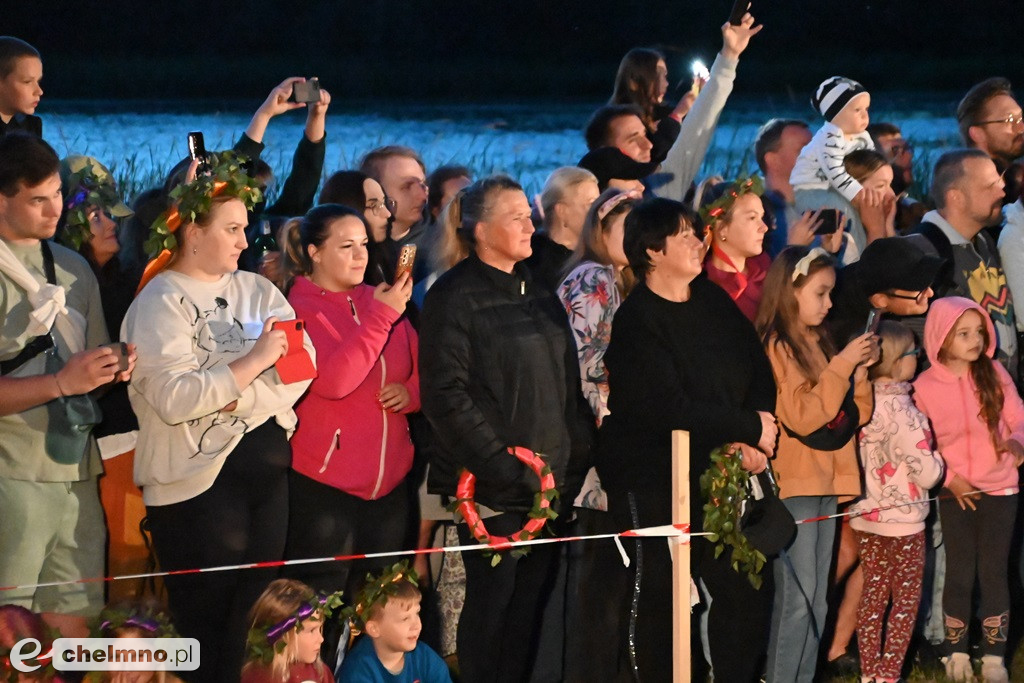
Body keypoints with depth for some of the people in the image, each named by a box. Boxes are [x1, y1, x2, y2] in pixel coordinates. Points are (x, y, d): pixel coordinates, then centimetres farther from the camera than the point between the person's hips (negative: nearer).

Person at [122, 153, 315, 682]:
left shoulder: (256, 291, 12)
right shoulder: (160, 303, -8)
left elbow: (301, 368, 0)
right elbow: (174, 399, -21)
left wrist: (240, 398, -16)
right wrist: (254, 362, -17)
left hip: (268, 462, 6)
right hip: (198, 475, -6)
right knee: (207, 621, -1)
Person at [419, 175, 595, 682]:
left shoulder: (538, 297, 17)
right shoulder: (456, 297, -6)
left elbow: (568, 387, 21)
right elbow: (447, 397, -14)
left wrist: (578, 457, 9)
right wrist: (505, 466, -18)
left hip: (549, 483, 7)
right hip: (492, 488, -6)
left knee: (532, 599, 5)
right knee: (493, 599, -5)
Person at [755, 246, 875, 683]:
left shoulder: (818, 344, 15)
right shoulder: (775, 347, -9)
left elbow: (856, 415, 16)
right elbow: (802, 416, -18)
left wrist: (859, 373, -1)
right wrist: (841, 366, -16)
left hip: (825, 483, 8)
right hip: (793, 483, -8)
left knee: (815, 602, 8)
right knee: (796, 598, -10)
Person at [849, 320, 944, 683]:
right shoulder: (902, 412, -21)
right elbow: (927, 474, -18)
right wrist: (938, 458, 1)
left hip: (866, 518, 6)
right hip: (903, 520, -6)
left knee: (874, 595, 13)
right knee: (906, 599, 6)